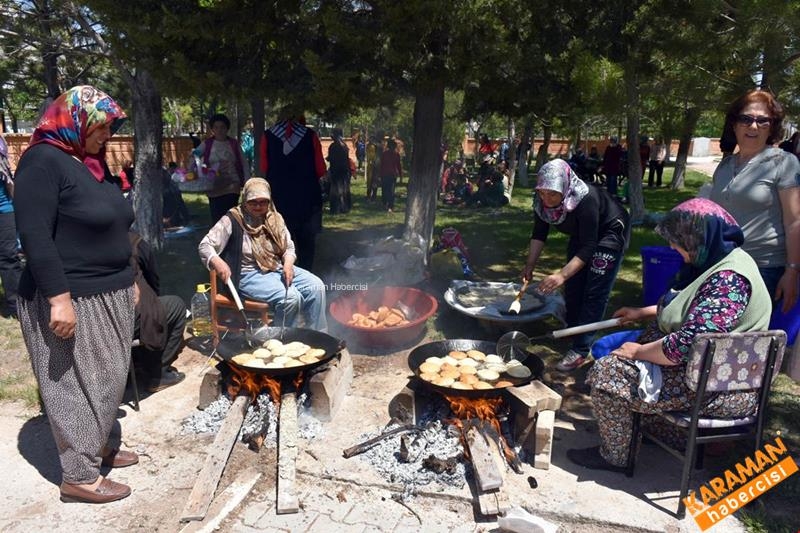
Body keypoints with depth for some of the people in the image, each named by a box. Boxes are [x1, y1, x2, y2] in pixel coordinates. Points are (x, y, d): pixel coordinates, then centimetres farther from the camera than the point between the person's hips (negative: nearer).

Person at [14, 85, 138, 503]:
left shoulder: (90, 163, 14)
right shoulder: (43, 160, -12)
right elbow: (35, 235, -20)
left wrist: (127, 282, 20)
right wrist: (59, 298, -24)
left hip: (109, 296, 8)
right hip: (72, 300, -8)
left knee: (108, 380, 16)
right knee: (78, 386, 1)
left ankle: (103, 447, 32)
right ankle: (79, 477, 15)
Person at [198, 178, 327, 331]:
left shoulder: (275, 218, 9)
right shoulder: (233, 220, -8)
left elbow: (288, 246, 14)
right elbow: (205, 246, -10)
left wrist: (288, 263, -9)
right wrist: (217, 262, -32)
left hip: (278, 269, 6)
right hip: (250, 275, -6)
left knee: (316, 286, -13)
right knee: (291, 297, -29)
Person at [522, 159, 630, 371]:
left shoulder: (586, 200, -40)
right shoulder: (542, 200, -22)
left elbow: (588, 248, -39)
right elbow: (539, 233, -10)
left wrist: (562, 274, -47)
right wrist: (529, 266, -17)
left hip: (610, 232, -7)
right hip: (581, 234, 7)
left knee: (595, 292, -11)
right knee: (572, 286, 11)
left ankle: (580, 349, -8)